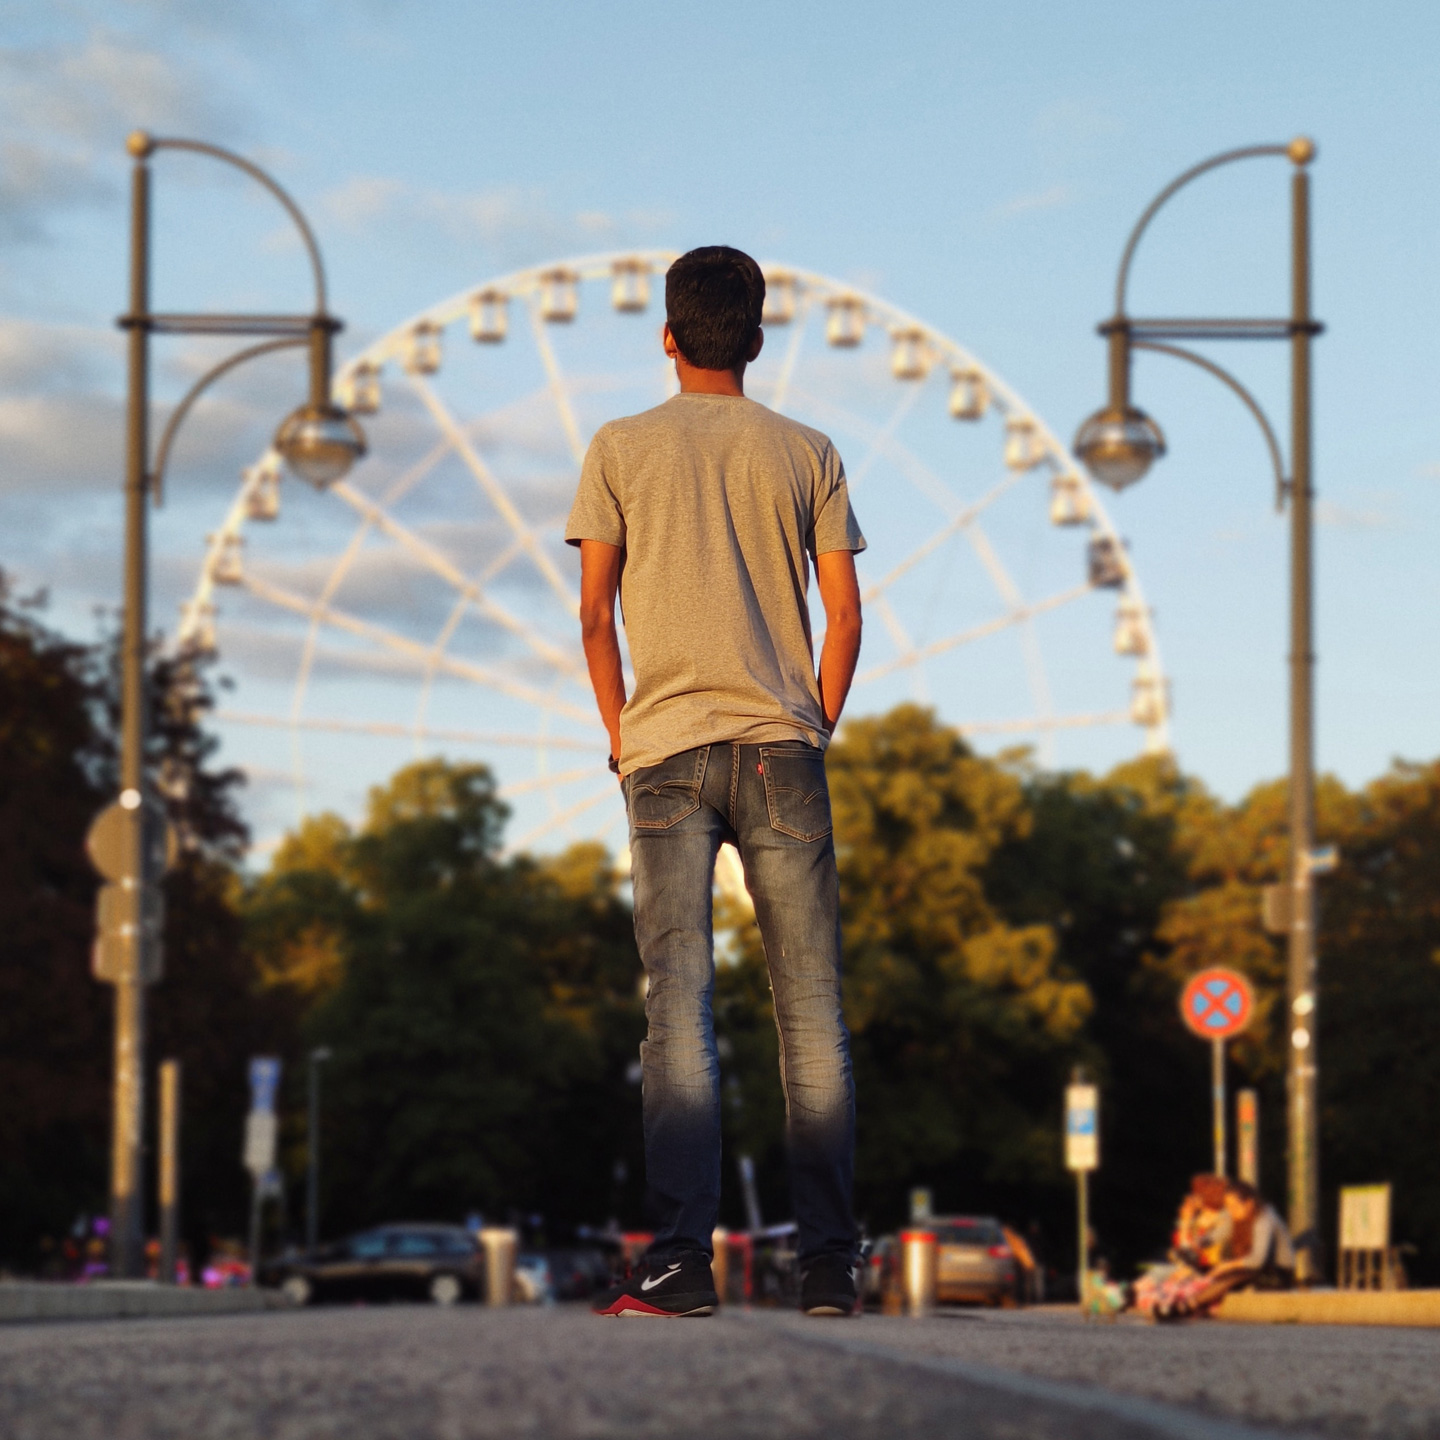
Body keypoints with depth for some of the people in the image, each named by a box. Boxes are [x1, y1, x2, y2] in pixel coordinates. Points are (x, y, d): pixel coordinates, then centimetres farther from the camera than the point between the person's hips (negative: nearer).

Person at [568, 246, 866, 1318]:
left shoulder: (621, 449, 5)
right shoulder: (808, 454, 8)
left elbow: (595, 614, 3)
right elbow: (846, 614, 4)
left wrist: (624, 735, 11)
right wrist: (814, 730, 13)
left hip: (664, 749, -1)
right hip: (782, 748, 1)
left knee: (679, 1007, -4)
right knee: (811, 1009, 3)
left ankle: (682, 1259, -11)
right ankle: (830, 1262, 1)